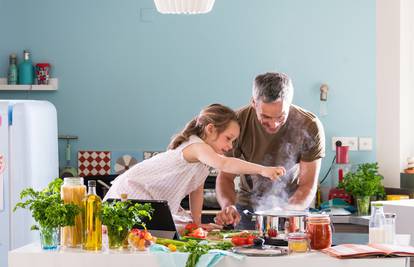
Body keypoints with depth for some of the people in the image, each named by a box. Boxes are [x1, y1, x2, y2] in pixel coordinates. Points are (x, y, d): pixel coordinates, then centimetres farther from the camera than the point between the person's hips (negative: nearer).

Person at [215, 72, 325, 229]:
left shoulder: (310, 127, -22)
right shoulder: (238, 123, -19)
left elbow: (308, 185, -16)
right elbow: (225, 177, -12)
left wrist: (286, 212, -35)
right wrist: (228, 205, -33)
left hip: (292, 206, 0)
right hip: (247, 207, 1)